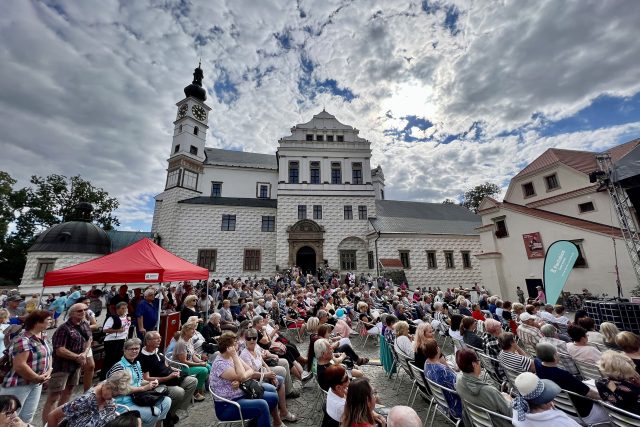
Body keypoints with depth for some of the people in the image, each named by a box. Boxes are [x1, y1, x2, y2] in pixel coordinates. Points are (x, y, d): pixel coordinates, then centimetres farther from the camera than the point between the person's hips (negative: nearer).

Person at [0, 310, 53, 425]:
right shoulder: (23, 340, -24)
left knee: (28, 416, 17)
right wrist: (38, 378, -15)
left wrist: (48, 372, -2)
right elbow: (19, 366, -25)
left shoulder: (42, 337, 5)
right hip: (18, 385, -8)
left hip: (36, 384, 8)